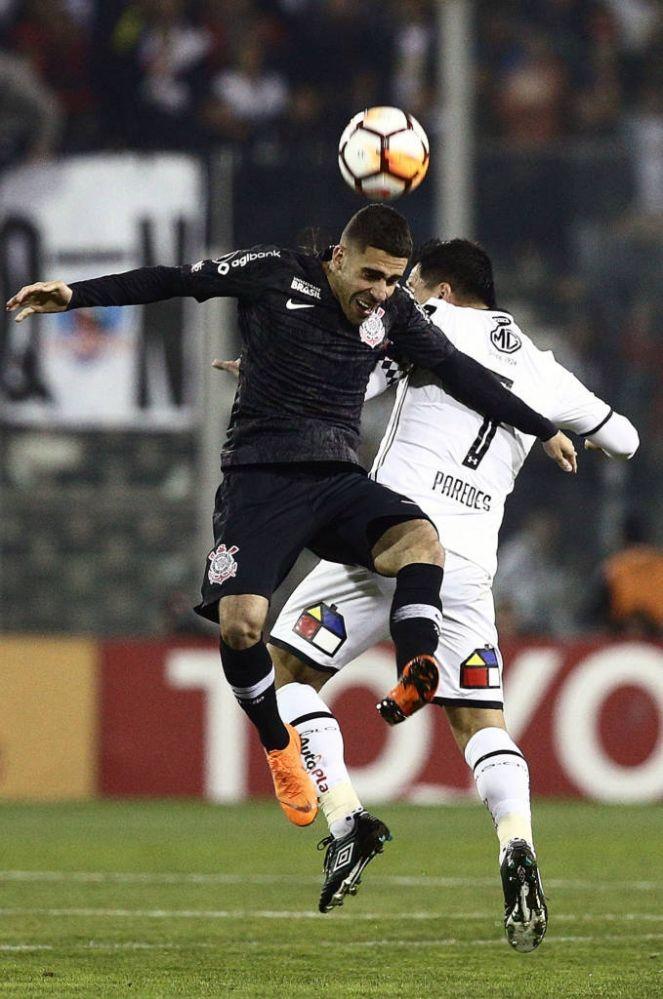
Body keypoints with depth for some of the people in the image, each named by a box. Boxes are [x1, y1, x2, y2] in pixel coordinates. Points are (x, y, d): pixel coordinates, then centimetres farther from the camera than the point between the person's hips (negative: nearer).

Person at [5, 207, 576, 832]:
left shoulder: (394, 312, 8)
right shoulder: (276, 274, -2)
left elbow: (461, 374, 17)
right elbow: (174, 283, 2)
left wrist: (544, 430, 21)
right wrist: (74, 295, -4)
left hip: (338, 480, 3)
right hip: (261, 478, -3)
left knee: (421, 540, -29)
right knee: (239, 623, -19)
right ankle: (280, 746, 6)